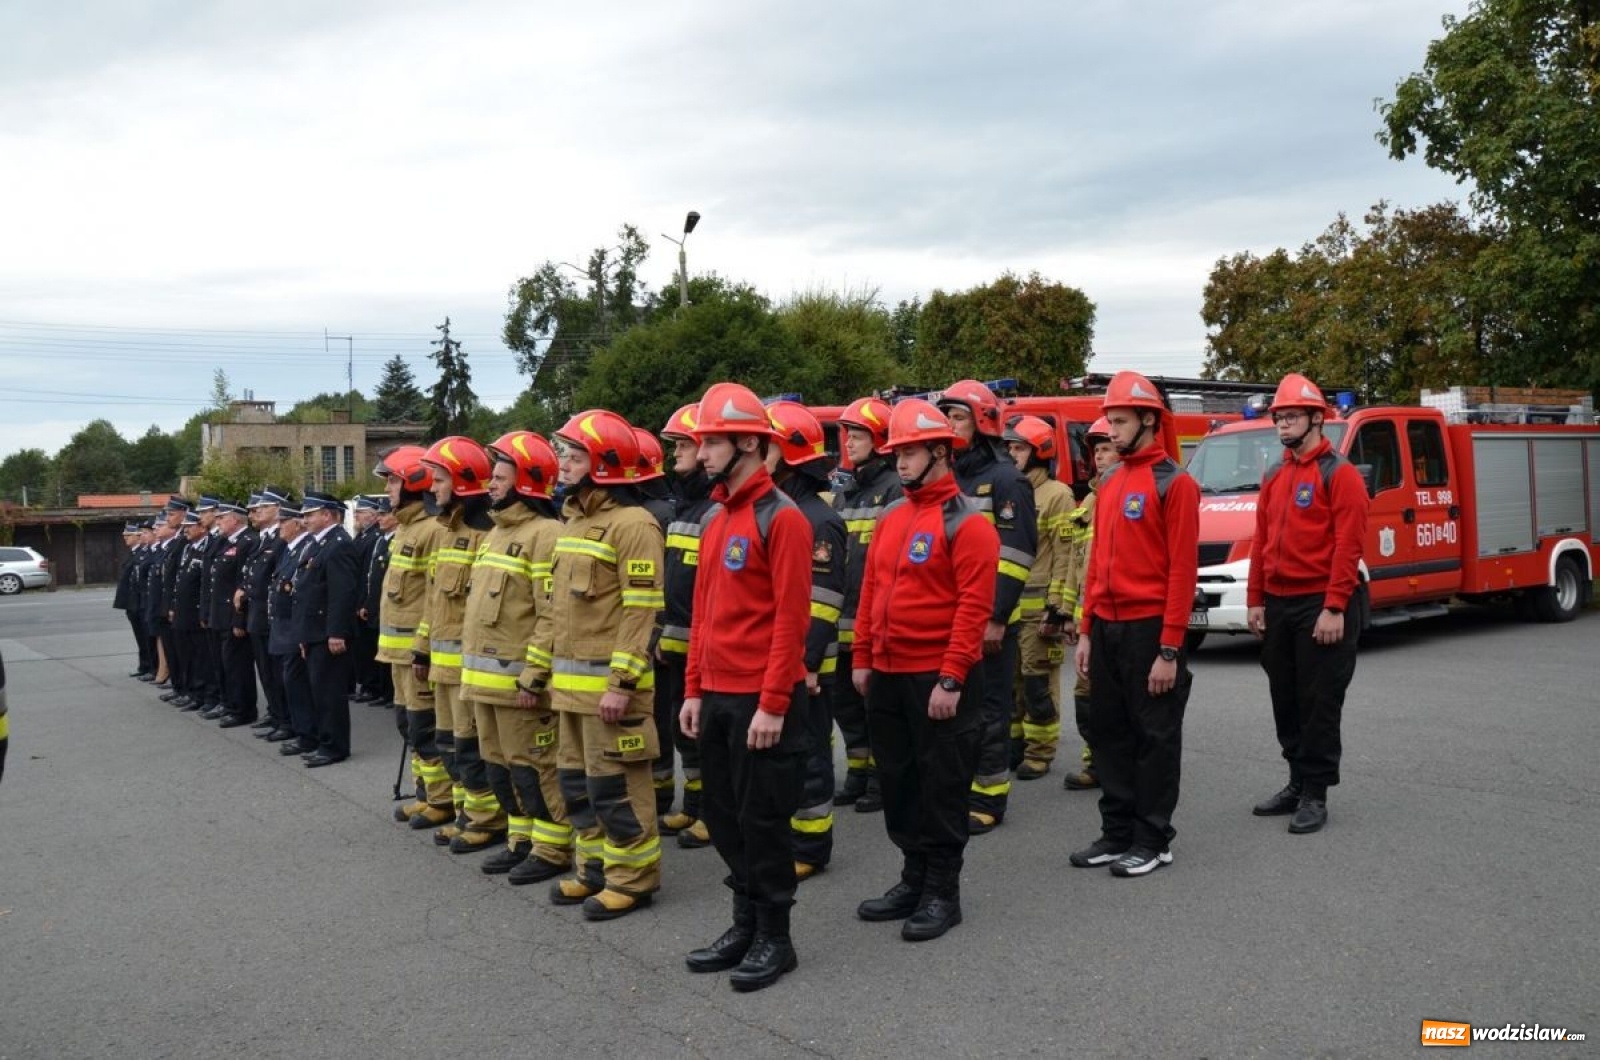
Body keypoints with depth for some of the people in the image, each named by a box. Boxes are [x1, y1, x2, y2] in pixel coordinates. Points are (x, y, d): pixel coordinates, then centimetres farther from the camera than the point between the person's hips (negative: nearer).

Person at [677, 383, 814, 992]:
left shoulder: (781, 518, -13)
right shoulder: (716, 522, 13)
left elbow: (790, 618, -17)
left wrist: (773, 705, -20)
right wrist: (693, 689, 12)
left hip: (761, 701, -8)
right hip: (716, 697, 8)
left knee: (762, 819, 2)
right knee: (723, 816, 15)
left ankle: (775, 938, 17)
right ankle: (745, 924, 30)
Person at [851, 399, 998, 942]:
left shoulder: (967, 523, -11)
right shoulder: (891, 518, 11)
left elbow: (974, 607, -17)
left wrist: (950, 680, -19)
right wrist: (862, 659, 12)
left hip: (938, 679, -7)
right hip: (887, 675, 8)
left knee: (942, 785, 3)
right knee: (898, 779, 15)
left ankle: (942, 893, 15)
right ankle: (913, 879, 29)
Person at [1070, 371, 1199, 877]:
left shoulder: (1174, 483, -9)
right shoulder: (1109, 483, 13)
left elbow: (1182, 569, -14)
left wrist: (1170, 650, -17)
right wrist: (1086, 631, 11)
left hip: (1149, 629, -7)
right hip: (1106, 628, 7)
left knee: (1155, 736, 4)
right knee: (1108, 732, 13)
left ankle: (1153, 840, 15)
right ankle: (1117, 831, 25)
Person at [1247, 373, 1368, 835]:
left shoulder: (1339, 474, -8)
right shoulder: (1274, 478, 13)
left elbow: (1347, 547, -14)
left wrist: (1334, 609, -19)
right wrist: (1255, 601, 11)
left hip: (1321, 606, -7)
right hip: (1277, 606, 7)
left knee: (1319, 703, -1)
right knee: (1286, 701, 13)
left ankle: (1315, 795, 8)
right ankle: (1297, 784, 25)